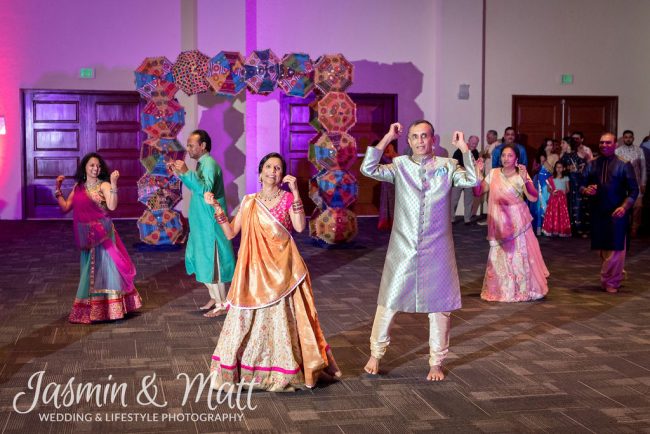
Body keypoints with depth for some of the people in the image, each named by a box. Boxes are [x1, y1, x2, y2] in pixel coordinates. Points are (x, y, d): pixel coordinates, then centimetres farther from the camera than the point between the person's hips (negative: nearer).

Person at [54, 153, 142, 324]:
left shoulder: (104, 185, -8)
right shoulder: (78, 186, 9)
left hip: (102, 234, -6)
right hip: (85, 235, 6)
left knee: (103, 268, -3)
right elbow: (65, 207, 10)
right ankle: (90, 309, 26)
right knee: (88, 271, 14)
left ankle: (108, 307, 5)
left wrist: (113, 183, -31)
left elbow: (112, 206, -24)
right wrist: (58, 189, 5)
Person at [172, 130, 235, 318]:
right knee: (202, 261, 16)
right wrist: (180, 174, 15)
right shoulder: (202, 163, 12)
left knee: (211, 263, -3)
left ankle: (222, 304, 7)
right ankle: (215, 297, 28)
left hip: (210, 224, -10)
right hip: (201, 223, 10)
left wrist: (187, 172, -35)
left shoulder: (209, 164, -18)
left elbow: (206, 189, -32)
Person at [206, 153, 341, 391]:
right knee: (247, 318, 5)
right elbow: (230, 232, 6)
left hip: (281, 269, -3)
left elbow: (300, 226, -18)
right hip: (254, 270, 3)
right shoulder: (249, 201, 8)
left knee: (280, 317, 3)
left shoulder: (288, 198, -1)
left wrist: (295, 192, -21)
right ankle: (237, 368, 16)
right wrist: (216, 207, -3)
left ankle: (281, 372, 16)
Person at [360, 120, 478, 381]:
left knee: (439, 305, 8)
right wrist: (387, 138, -12)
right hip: (403, 249, 0)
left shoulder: (447, 166, 2)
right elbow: (368, 169, -13)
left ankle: (436, 362, 23)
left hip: (437, 250, 0)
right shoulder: (400, 166, 1)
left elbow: (472, 180, -14)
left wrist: (464, 149, -14)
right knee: (389, 302, 6)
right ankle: (376, 354, 25)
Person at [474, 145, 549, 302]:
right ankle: (502, 290, 21)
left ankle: (524, 289, 18)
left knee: (520, 255, 3)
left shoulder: (521, 176, -8)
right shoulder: (493, 173, 1)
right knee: (500, 256, 8)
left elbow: (533, 198, -20)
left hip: (517, 222, -3)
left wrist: (525, 180, -34)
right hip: (499, 222, 3)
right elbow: (477, 192, -1)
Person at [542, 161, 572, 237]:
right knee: (553, 214, -5)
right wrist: (552, 192, -13)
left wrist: (565, 191, -12)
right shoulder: (552, 178, 7)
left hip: (562, 198, 0)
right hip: (553, 198, 0)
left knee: (562, 214, -4)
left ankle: (562, 230, -1)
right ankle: (553, 230, -2)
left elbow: (568, 189, 8)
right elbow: (548, 189, 7)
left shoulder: (565, 178, 7)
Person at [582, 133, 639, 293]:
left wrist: (624, 207, -18)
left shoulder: (624, 165, -2)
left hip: (617, 213, -3)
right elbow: (582, 185, 13)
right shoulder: (592, 164, 9)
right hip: (598, 212, 4)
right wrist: (586, 190, -11)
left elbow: (634, 190, -4)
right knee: (602, 249, 10)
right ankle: (609, 279, 26)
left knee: (615, 249, -2)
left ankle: (610, 282, 9)